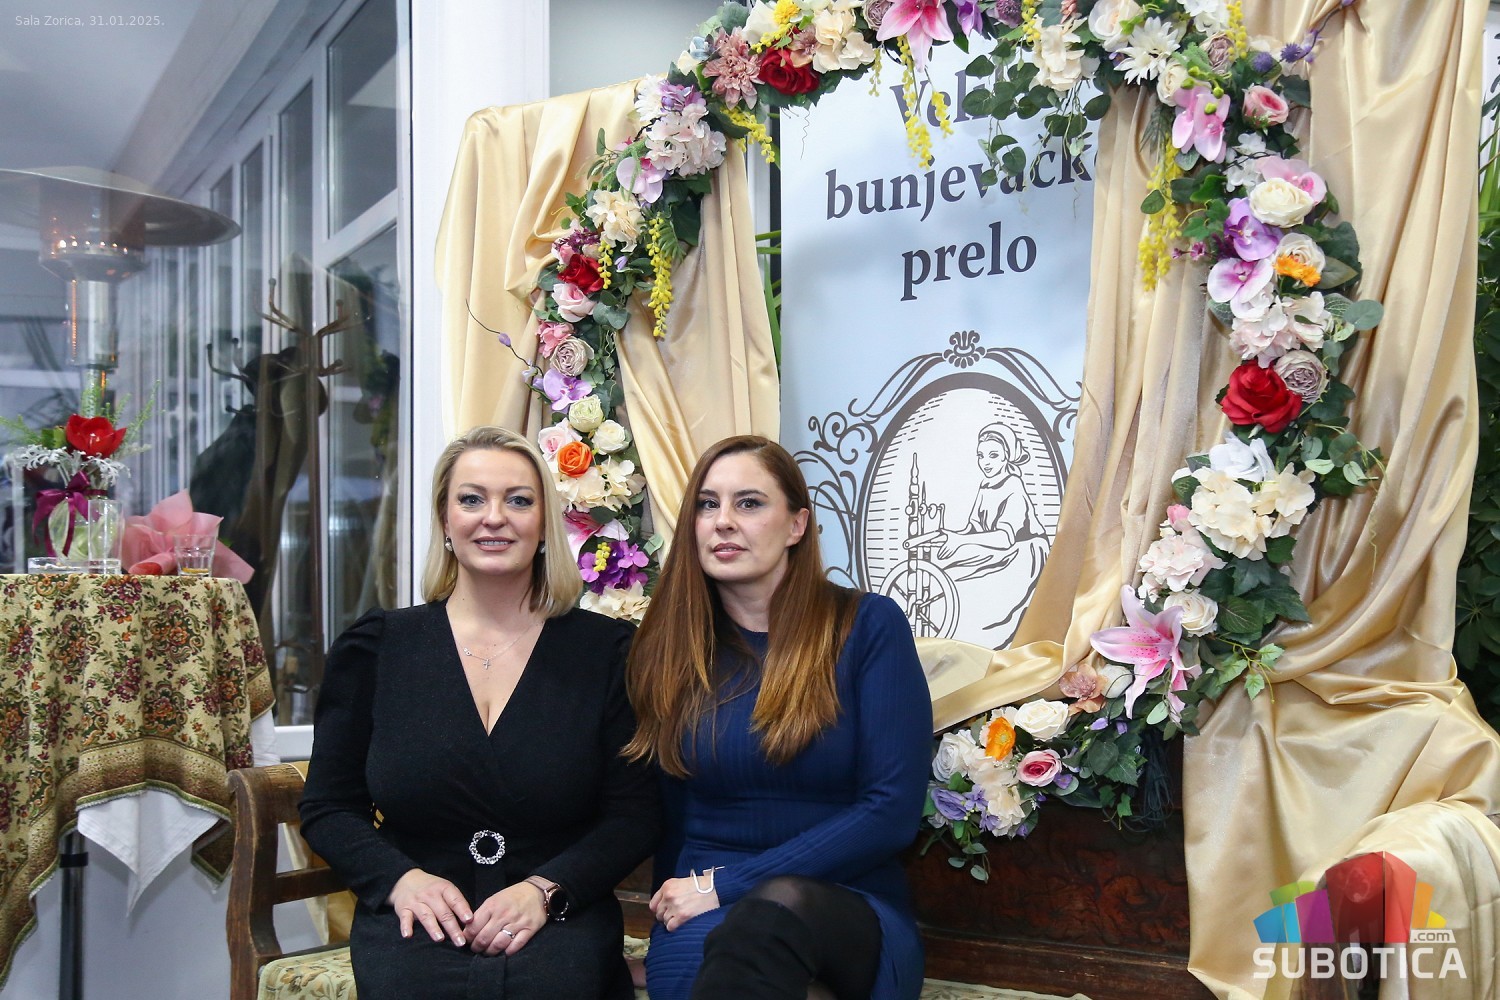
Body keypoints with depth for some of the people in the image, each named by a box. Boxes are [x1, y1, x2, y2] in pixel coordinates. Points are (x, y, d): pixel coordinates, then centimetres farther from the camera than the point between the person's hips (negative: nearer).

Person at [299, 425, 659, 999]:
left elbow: (635, 815, 3)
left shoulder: (606, 651, 5)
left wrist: (544, 890, -14)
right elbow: (329, 806, 10)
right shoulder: (374, 649, 8)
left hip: (559, 925, -1)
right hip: (414, 928, 1)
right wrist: (400, 878, -10)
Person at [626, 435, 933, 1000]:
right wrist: (678, 902, -10)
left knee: (779, 904, -37)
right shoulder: (668, 649, 8)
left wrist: (726, 883, -12)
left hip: (852, 914, -1)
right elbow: (668, 817, 10)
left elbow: (892, 812, -10)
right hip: (704, 915, 1)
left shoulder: (868, 626, -2)